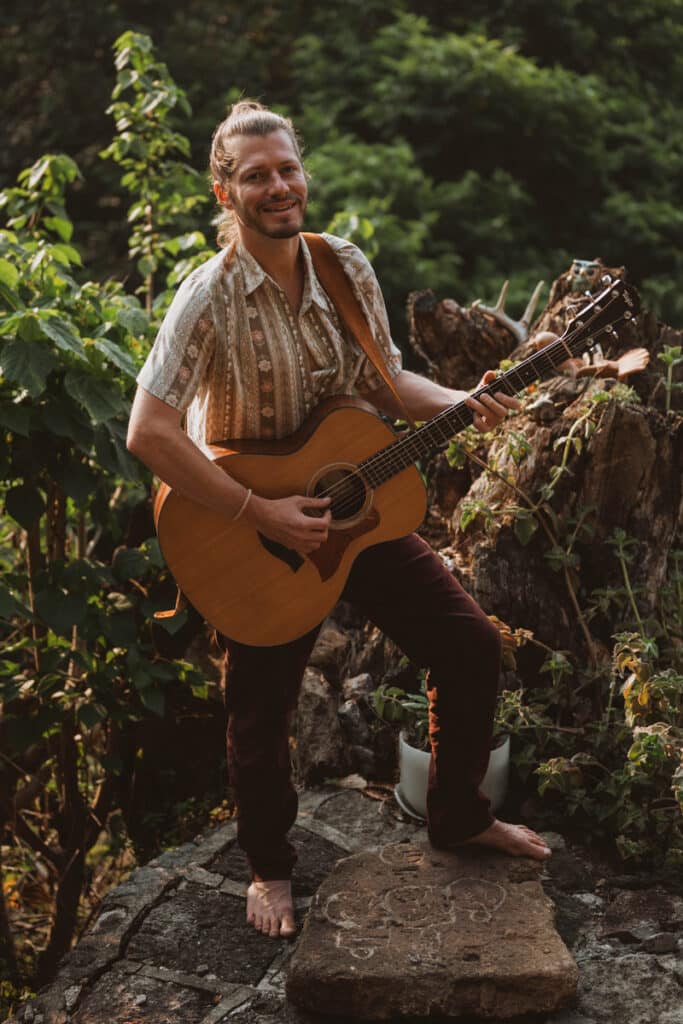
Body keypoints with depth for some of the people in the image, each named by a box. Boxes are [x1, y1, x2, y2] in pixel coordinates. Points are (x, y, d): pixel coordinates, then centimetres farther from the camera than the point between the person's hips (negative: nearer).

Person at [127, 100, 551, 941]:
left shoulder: (346, 266, -3)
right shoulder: (211, 297, -20)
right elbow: (148, 435, -26)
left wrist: (459, 404, -10)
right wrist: (262, 516, -26)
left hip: (356, 507, 5)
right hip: (255, 532, -5)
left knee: (472, 648, 5)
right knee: (263, 709, 6)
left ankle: (458, 818, 27)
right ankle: (270, 867, 34)